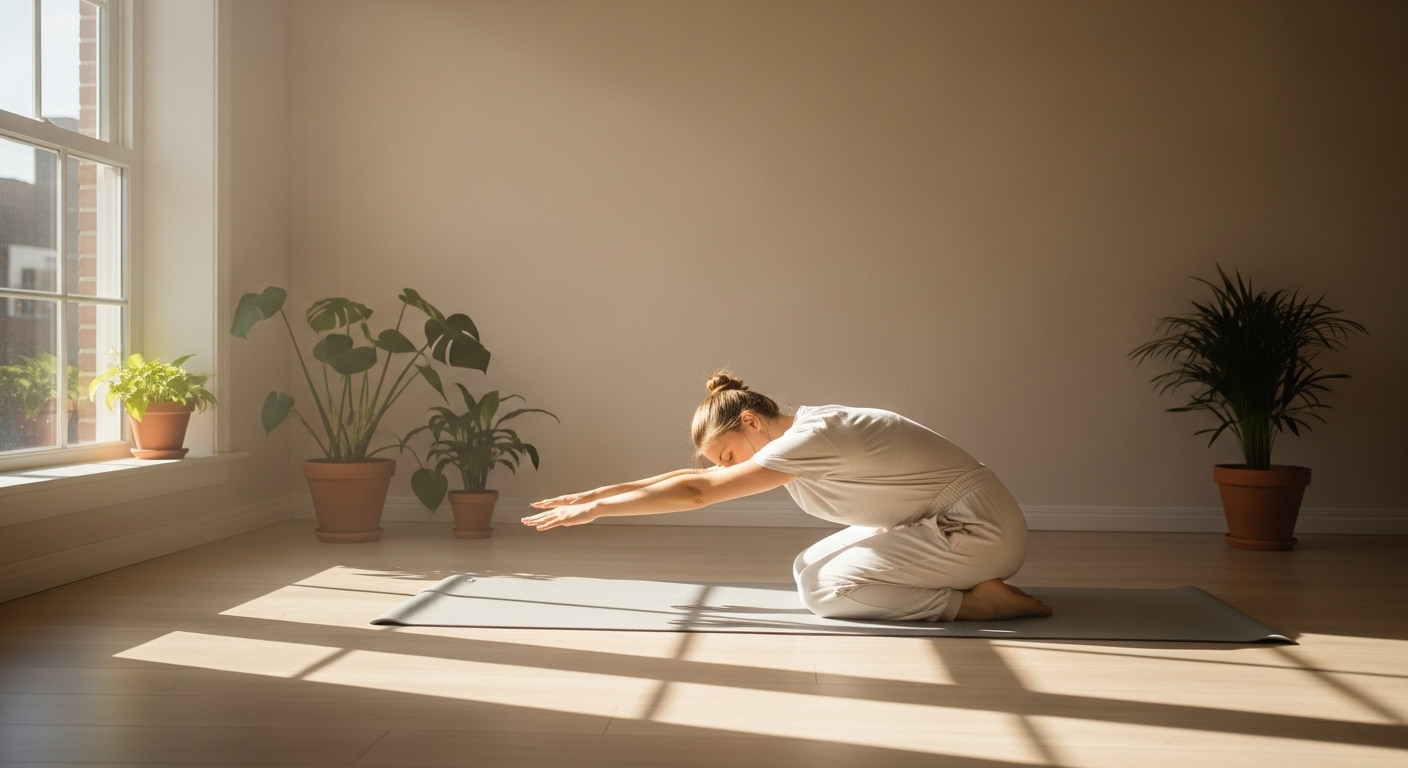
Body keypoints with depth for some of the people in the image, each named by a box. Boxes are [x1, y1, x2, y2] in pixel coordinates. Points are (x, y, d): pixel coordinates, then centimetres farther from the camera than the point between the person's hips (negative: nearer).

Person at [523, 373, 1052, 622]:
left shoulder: (809, 439, -23)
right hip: (941, 521, 10)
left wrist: (595, 509, -18)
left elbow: (697, 492, -24)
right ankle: (966, 581, 8)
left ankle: (980, 601, -11)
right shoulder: (796, 435, 5)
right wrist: (591, 495, 5)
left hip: (981, 527, -10)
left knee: (825, 589, -15)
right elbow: (694, 477, 7)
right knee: (809, 571, 5)